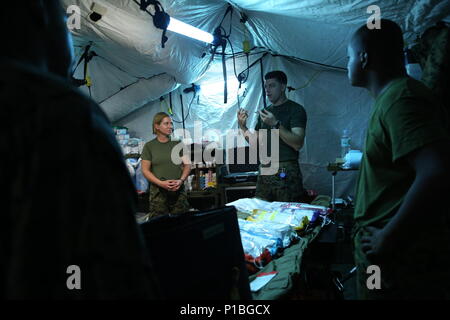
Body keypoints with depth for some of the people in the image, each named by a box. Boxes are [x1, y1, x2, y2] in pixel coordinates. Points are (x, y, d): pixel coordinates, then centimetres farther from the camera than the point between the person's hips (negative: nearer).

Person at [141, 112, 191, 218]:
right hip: (158, 191, -1)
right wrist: (161, 183, -13)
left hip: (178, 190, 2)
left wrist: (181, 180, -8)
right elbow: (145, 170, 0)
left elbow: (187, 165, 10)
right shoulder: (149, 146, 5)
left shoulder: (178, 144, 10)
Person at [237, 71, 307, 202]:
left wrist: (276, 124, -21)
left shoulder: (295, 109, -3)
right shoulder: (265, 112, 17)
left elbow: (298, 144, -15)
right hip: (264, 170, 6)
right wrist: (243, 127, 2)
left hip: (286, 172, -6)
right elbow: (255, 142, 17)